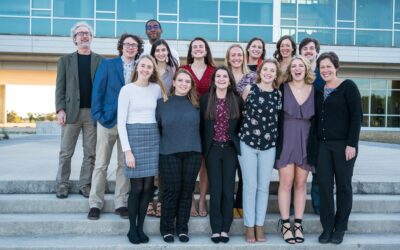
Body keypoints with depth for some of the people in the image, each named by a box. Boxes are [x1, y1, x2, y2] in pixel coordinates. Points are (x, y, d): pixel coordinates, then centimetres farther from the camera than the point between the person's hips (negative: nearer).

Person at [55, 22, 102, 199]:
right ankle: (62, 184, 13)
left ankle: (85, 184, 12)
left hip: (93, 112, 0)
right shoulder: (65, 60, 10)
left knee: (91, 153, 3)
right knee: (65, 152, 3)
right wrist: (60, 109, -7)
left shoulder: (101, 61, 8)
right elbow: (60, 87, 5)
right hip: (71, 111, 0)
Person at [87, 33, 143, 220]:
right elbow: (97, 90, -1)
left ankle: (121, 203, 15)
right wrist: (98, 115, -9)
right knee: (101, 164, 3)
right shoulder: (107, 64, 2)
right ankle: (95, 203, 11)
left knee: (125, 164, 6)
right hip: (108, 120, -2)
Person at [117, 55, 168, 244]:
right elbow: (121, 122, -7)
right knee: (137, 187, -3)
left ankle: (140, 227, 17)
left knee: (148, 187, 4)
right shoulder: (127, 89, -4)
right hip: (134, 138, -4)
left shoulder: (157, 88, 8)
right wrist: (127, 150, -13)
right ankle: (132, 229, 13)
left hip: (153, 138, 4)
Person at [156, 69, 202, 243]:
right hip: (169, 154, -2)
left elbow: (200, 127, 13)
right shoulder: (162, 103, 3)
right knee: (172, 191, -1)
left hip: (193, 153, 2)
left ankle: (182, 228, 18)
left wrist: (194, 145, 9)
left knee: (187, 190, 5)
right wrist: (161, 145, 2)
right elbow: (156, 127, 5)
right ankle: (167, 228, 14)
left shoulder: (196, 104, 7)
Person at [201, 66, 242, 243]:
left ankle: (225, 229, 12)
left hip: (230, 149, 1)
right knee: (215, 189, 0)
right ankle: (215, 229, 10)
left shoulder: (237, 100, 4)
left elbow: (241, 125, 7)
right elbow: (201, 126, 3)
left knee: (228, 189, 3)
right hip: (213, 149, -1)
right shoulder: (205, 100, 2)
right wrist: (204, 148, 0)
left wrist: (239, 144, 0)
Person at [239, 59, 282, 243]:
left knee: (264, 186, 8)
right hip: (247, 142, -2)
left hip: (269, 145, 2)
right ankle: (249, 226, 12)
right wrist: (246, 129, 6)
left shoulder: (279, 94, 4)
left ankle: (260, 225, 19)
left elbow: (279, 118, 13)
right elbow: (240, 110, 8)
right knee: (250, 186, 1)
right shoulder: (249, 89, -1)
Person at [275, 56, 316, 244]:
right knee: (286, 182, -1)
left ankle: (298, 224, 15)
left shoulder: (314, 90, 4)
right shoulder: (283, 88, -2)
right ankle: (285, 224, 8)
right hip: (286, 140, -2)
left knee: (301, 183, 7)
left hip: (306, 141, 2)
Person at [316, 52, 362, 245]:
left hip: (344, 144, -4)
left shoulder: (348, 86, -3)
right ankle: (327, 228, 13)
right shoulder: (319, 90, 12)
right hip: (323, 145, 5)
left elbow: (357, 116, -9)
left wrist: (352, 143, -15)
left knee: (343, 185, 4)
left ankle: (340, 229, 16)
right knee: (324, 185, 2)